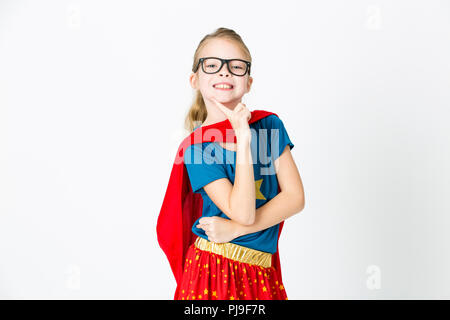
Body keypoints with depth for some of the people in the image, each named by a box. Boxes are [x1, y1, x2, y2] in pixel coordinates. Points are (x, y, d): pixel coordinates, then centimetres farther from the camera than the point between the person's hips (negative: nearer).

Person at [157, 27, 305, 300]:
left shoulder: (270, 124, -2)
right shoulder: (197, 147, -11)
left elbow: (295, 197, -6)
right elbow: (243, 213, -21)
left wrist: (236, 229, -14)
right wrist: (243, 139, -23)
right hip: (215, 269, -3)